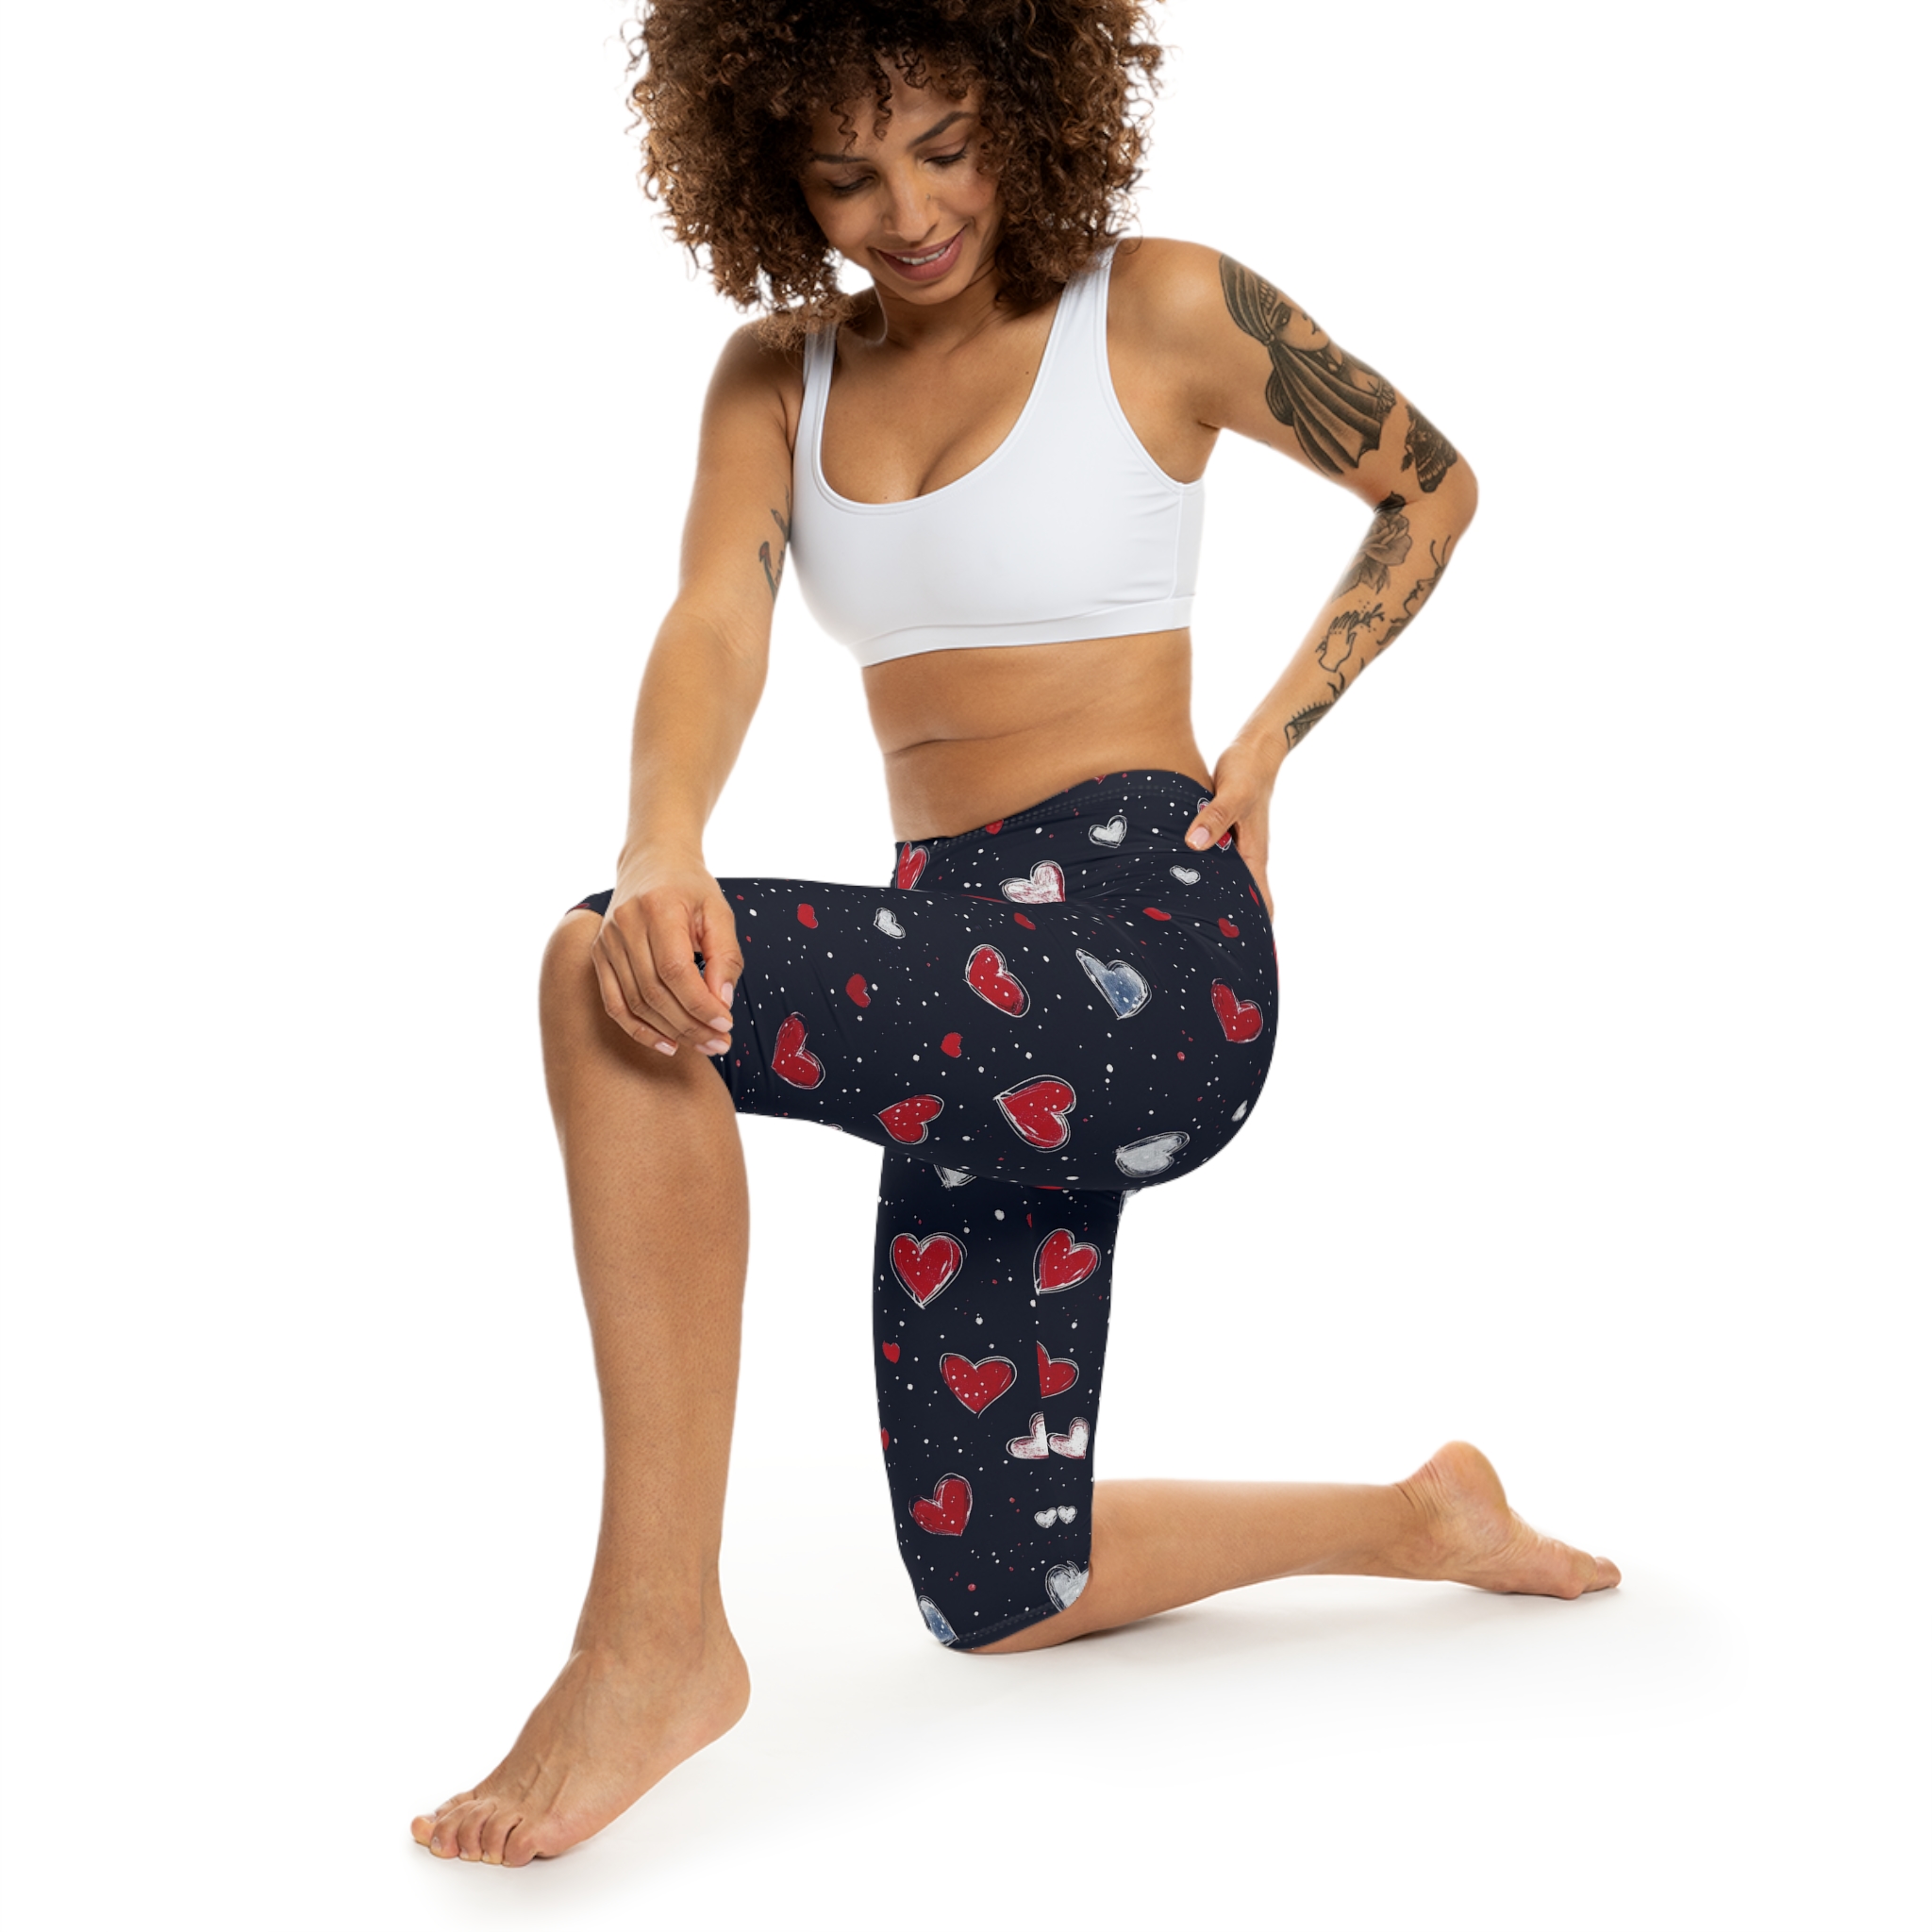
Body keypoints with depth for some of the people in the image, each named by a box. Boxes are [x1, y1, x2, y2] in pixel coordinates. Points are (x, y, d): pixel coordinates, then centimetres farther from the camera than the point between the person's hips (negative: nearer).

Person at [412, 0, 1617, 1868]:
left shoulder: (1161, 310, -1)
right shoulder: (778, 375, 11)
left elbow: (1431, 486, 12)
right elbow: (712, 623, -7)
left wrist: (1266, 740, -1)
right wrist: (664, 848, -29)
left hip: (1141, 952, -7)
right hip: (973, 1007, 7)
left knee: (600, 986, -29)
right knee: (1000, 1598, 12)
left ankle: (659, 1632, -21)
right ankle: (1423, 1517, 33)